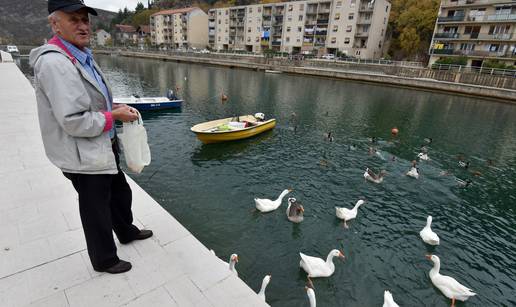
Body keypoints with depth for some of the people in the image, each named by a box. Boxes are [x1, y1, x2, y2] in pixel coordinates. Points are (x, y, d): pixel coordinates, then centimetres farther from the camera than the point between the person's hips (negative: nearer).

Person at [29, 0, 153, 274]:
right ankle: (104, 260, 33)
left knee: (121, 193, 26)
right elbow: (74, 122, -28)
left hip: (102, 150, 10)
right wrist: (114, 115, -17)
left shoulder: (81, 57, 9)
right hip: (84, 158, -10)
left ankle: (127, 232, 51)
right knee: (97, 212, 9)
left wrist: (114, 107, 4)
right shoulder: (55, 63, -23)